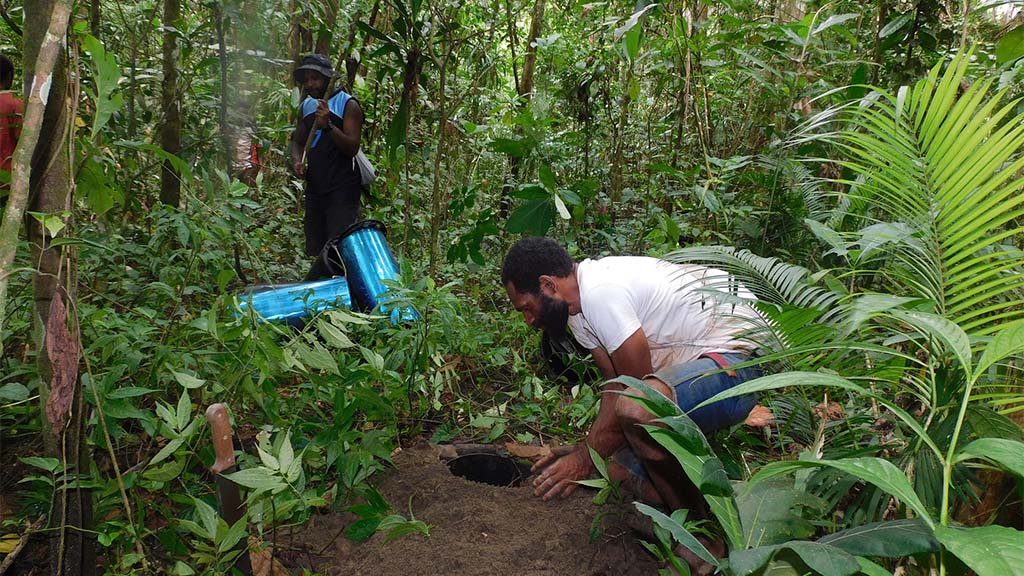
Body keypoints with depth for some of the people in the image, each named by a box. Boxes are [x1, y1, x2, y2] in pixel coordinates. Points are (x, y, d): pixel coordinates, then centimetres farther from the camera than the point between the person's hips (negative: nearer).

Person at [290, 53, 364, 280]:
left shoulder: (348, 105, -5)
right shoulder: (307, 106, 15)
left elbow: (352, 148, -14)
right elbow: (298, 141, 24)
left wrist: (328, 126, -27)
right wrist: (297, 161, 3)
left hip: (342, 190, -7)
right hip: (315, 189, 7)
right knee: (317, 249, 8)